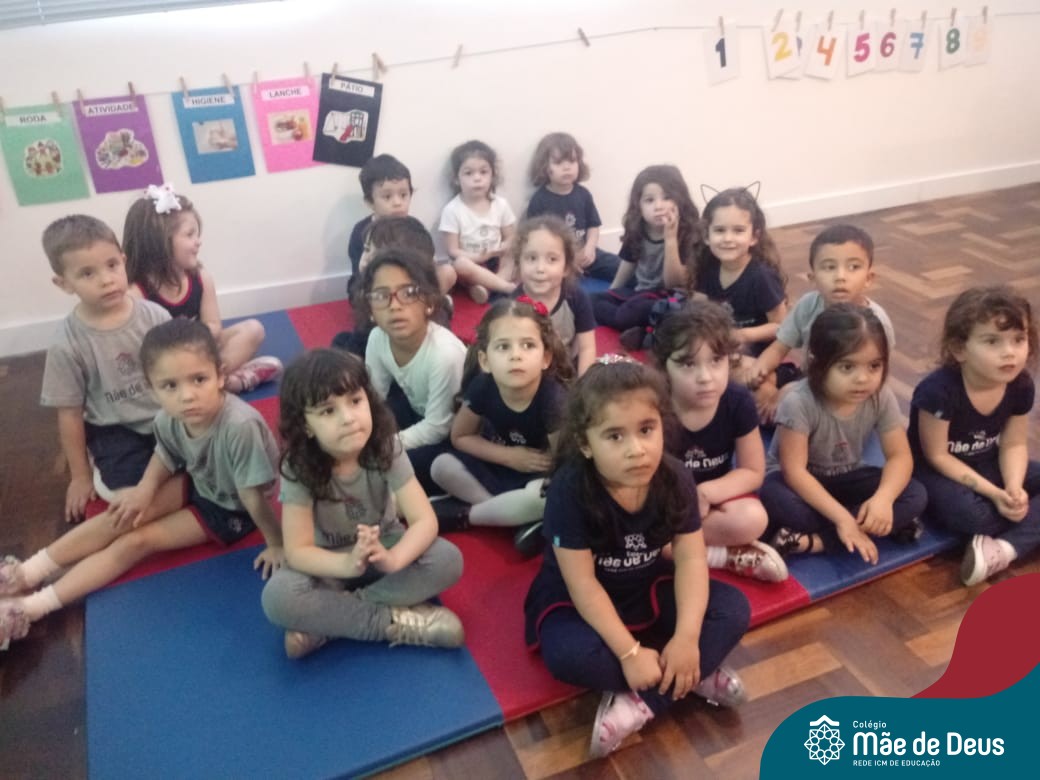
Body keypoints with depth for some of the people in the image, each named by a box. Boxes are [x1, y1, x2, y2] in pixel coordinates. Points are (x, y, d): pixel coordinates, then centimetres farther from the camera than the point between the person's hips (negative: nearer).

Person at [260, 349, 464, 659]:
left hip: (385, 547, 2)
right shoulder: (298, 468, -24)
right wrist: (348, 564, -43)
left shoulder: (386, 448, -22)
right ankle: (396, 621, -22)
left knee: (447, 560, -27)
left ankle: (326, 623, -22)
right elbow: (297, 551, -24)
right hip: (330, 564, -1)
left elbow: (425, 520, -24)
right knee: (278, 596, -32)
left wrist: (393, 559, -44)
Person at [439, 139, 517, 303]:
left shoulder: (501, 204, 0)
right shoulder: (452, 210, -11)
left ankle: (484, 286, -32)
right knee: (461, 265, -36)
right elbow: (453, 251, -12)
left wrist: (500, 250, -18)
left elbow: (510, 239, 4)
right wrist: (478, 257, -26)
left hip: (496, 262, 4)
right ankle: (508, 287, -31)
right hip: (471, 264, -4)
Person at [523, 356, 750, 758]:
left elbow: (691, 559, -14)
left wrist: (687, 637, -26)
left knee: (733, 609, -14)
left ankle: (640, 703, -21)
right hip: (578, 600, -4)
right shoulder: (569, 490, -28)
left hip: (648, 589, 4)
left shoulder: (675, 478, -16)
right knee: (567, 654, -35)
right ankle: (693, 678, -16)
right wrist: (629, 652, -28)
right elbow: (583, 584, -25)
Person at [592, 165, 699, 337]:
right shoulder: (637, 233, 1)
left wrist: (670, 239, -27)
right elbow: (624, 273, 16)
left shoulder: (688, 235, -13)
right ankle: (643, 330, -21)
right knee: (593, 301, -15)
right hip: (640, 293, 7)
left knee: (634, 309, -38)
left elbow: (674, 284, -19)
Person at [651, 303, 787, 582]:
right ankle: (734, 555, -17)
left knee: (753, 519, -30)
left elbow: (753, 472, -7)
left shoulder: (738, 401, -16)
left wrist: (706, 492, -23)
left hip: (714, 498, 1)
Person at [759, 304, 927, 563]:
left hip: (845, 479, 5)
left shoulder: (882, 398, -16)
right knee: (774, 497, -37)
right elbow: (794, 471, -28)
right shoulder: (799, 403, -29)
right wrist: (842, 518, -34)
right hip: (802, 483, -5)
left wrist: (883, 498, -33)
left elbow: (900, 456, -12)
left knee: (916, 496, -18)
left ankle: (813, 541, -26)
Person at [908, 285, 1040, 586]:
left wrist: (1014, 488, -23)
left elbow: (1014, 445, -3)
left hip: (987, 464, 6)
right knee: (972, 513, -35)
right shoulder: (939, 390, -30)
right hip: (934, 470, -6)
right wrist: (994, 493, -26)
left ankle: (1005, 549, -24)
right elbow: (937, 456, -22)